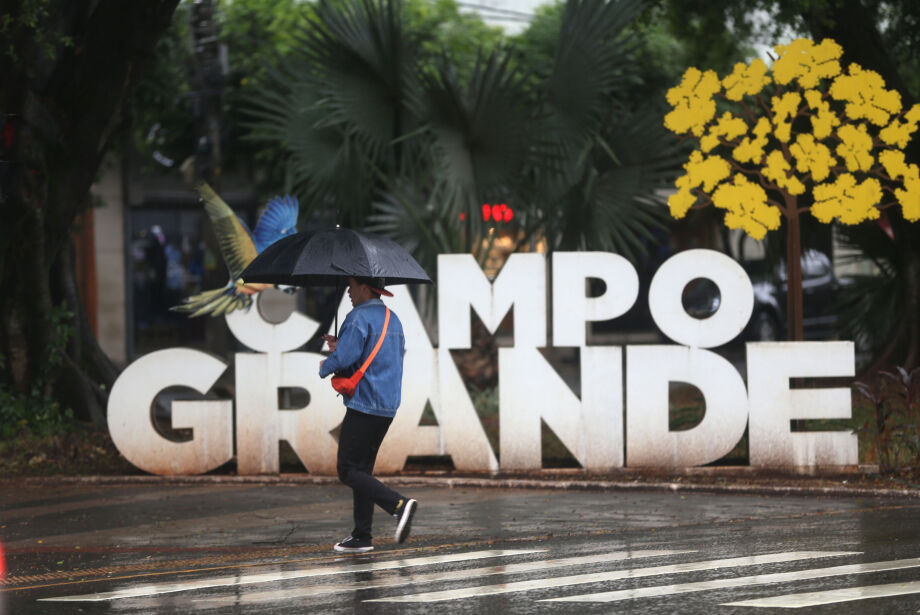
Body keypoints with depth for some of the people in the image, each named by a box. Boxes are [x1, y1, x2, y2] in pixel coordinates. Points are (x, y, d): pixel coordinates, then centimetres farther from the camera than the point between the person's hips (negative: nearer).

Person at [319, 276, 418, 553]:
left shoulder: (359, 318, -13)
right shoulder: (393, 320, 17)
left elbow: (343, 359, -21)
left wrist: (325, 366, 2)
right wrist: (341, 346, 20)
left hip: (364, 405, -9)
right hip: (387, 407, 9)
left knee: (348, 470, -7)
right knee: (362, 469, 13)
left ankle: (399, 504, -23)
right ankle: (362, 536, 12)